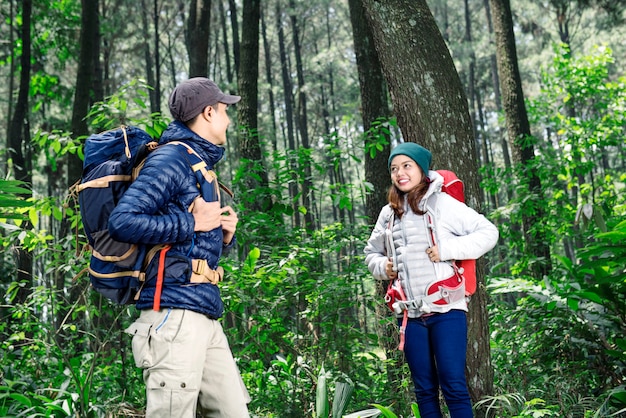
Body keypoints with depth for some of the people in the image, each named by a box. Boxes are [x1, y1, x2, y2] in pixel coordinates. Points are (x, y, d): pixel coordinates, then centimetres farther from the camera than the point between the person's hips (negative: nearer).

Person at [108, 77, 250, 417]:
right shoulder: (170, 159, -6)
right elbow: (123, 222, -19)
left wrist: (224, 235, 8)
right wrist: (193, 222, -12)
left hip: (205, 317, 9)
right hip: (175, 312, -9)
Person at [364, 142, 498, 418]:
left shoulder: (442, 203, -3)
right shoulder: (388, 214, 12)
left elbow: (488, 233, -5)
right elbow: (371, 251, 26)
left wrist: (447, 249, -15)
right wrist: (382, 267, 5)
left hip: (446, 309, -5)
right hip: (410, 313, 5)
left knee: (453, 385, -5)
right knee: (424, 389, 11)